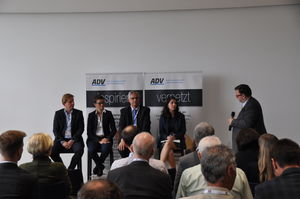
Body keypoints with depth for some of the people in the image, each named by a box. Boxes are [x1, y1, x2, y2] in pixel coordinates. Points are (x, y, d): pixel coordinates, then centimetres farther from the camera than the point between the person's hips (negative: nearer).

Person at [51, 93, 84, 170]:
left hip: (74, 139, -1)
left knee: (79, 150, -31)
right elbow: (55, 130, 3)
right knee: (52, 151, -25)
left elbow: (81, 128, 0)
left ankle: (70, 169, -13)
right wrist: (62, 142, -11)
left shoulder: (78, 113, 6)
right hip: (61, 139, 1)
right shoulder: (58, 113, 8)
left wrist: (72, 140, -12)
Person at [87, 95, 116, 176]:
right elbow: (89, 132, 1)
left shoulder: (108, 114, 8)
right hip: (94, 138, 0)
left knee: (106, 149, -34)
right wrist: (99, 140, -13)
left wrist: (107, 138, -13)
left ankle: (98, 166, -4)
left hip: (105, 138, 0)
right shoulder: (91, 115, 7)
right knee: (91, 150, -32)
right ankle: (100, 166, -3)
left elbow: (113, 129, 5)